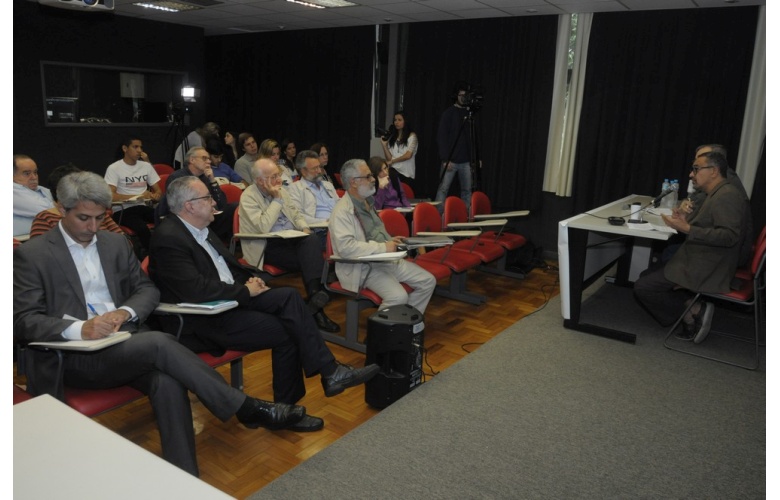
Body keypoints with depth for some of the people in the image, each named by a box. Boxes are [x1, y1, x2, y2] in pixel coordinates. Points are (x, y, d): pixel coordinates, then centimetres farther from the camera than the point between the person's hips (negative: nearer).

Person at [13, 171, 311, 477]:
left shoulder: (115, 243, 14)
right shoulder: (31, 255, 0)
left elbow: (148, 290, 14)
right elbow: (23, 320, -7)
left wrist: (125, 312, -10)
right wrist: (79, 329, -27)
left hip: (125, 343, 4)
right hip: (74, 355, -4)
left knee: (167, 382, -29)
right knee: (159, 343, -31)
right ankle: (247, 409, -23)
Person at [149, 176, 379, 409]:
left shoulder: (201, 229, 10)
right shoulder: (168, 238, -18)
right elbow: (195, 290, -28)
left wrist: (248, 280, 1)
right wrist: (246, 291, -17)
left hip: (231, 298, 8)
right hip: (203, 321, -8)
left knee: (288, 296, -13)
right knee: (285, 331, -17)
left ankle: (330, 371, -11)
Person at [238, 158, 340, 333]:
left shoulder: (281, 190, 13)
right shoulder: (249, 196, -8)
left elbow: (296, 214, 21)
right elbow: (263, 227, -21)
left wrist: (304, 228, -1)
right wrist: (277, 199, -16)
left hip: (291, 239, 6)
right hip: (268, 247, -6)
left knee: (312, 239, -29)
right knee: (309, 259, -29)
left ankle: (315, 295, -38)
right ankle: (316, 304, -23)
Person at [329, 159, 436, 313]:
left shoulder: (367, 202, 14)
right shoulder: (342, 211, -16)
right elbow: (345, 247, -29)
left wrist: (390, 242, 8)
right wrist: (383, 247, -24)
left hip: (386, 259, 9)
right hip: (363, 267, -9)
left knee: (428, 281, 1)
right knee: (399, 296, -29)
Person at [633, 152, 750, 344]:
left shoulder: (727, 195, -17)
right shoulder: (717, 194, 15)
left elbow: (729, 236, -28)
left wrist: (688, 229, -28)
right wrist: (688, 220, 2)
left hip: (705, 269, -11)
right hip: (698, 262, 11)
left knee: (642, 287, -12)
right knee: (647, 276, 12)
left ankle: (693, 311, -4)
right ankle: (693, 311, 2)